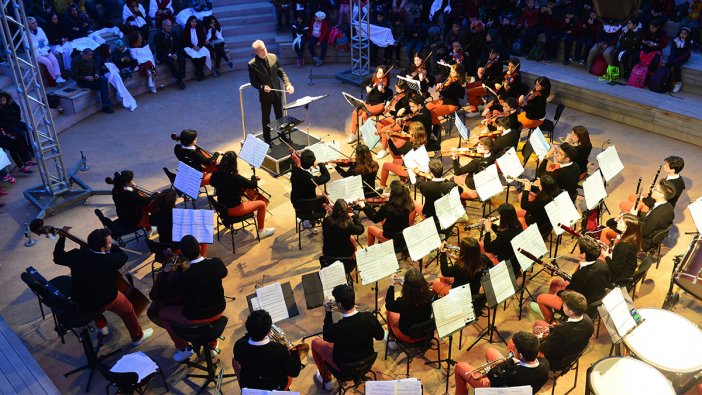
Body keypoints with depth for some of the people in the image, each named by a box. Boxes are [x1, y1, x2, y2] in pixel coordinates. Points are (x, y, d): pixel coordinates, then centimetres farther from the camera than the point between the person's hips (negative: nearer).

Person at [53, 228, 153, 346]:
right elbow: (123, 256, -10)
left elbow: (58, 258, 0)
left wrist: (61, 238, 6)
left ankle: (101, 326, 49)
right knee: (128, 310, 20)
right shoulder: (109, 261, -33)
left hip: (78, 300, 5)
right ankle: (138, 337, 38)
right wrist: (111, 246, -3)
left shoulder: (77, 255, -21)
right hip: (104, 300, -5)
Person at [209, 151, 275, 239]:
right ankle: (261, 231, 18)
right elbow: (253, 185, -20)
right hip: (233, 209, -8)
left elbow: (212, 182, 13)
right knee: (262, 204, 6)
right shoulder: (235, 178, -31)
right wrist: (254, 177, 0)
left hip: (222, 207, 8)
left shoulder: (216, 174, -11)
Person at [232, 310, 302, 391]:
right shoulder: (279, 349, -35)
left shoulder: (239, 345, -28)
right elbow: (294, 372, -20)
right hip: (275, 388, -1)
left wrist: (252, 332, -1)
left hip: (247, 388, 1)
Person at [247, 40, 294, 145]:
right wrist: (262, 87, -28)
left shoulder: (273, 57, -6)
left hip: (277, 92, 4)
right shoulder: (252, 64, -16)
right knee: (266, 117, 13)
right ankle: (267, 138, 30)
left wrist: (288, 84, -13)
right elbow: (253, 82, -10)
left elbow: (281, 72, 2)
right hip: (265, 95, -3)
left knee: (280, 115, 18)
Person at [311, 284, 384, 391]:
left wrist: (328, 312, -10)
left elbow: (326, 337, -10)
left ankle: (326, 380, 32)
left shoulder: (337, 328, -35)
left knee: (316, 342, 17)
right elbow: (380, 336, -5)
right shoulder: (369, 317, -26)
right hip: (367, 361, 4)